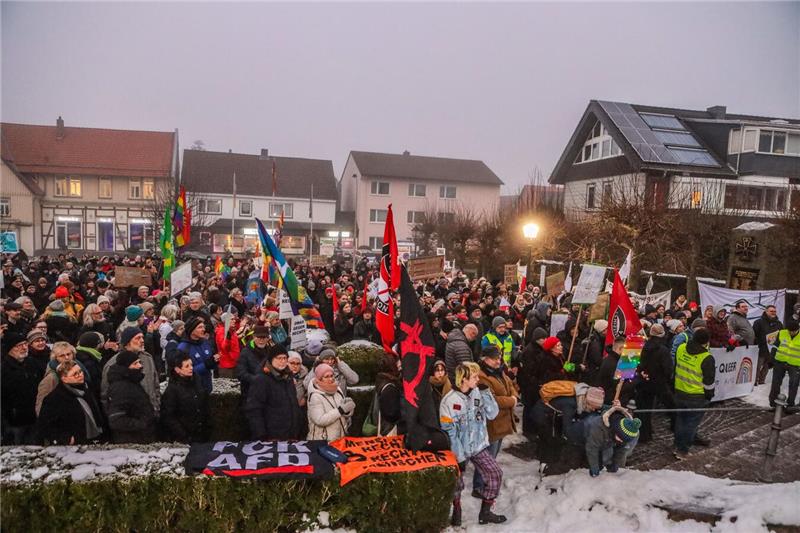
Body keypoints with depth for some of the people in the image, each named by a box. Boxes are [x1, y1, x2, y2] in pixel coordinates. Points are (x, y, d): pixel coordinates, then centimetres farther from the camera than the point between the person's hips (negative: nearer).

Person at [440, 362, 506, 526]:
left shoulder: (478, 393, -3)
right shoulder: (450, 401, -19)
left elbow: (492, 414, -4)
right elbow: (449, 432, -18)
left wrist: (486, 393, -15)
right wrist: (459, 456, -16)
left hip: (479, 445, 5)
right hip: (459, 449, -4)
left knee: (495, 475, -1)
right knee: (456, 483, 4)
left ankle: (485, 513, 15)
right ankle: (456, 513, 31)